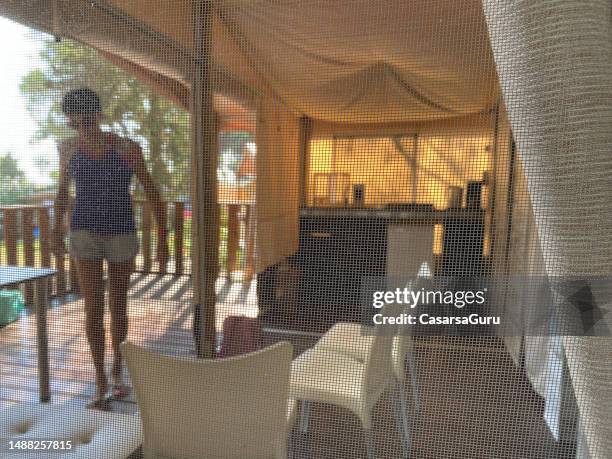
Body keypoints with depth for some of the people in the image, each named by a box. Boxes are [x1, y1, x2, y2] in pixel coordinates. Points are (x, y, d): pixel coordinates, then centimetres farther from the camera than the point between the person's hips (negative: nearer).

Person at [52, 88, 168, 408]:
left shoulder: (127, 148, -7)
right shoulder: (68, 148, 2)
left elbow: (152, 192, -6)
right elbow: (62, 190, 16)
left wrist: (163, 238, -9)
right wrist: (57, 231, 21)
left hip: (122, 234, -1)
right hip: (85, 234, 1)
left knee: (118, 307, 9)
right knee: (94, 308, -5)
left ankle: (117, 371, 30)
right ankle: (101, 380, 13)